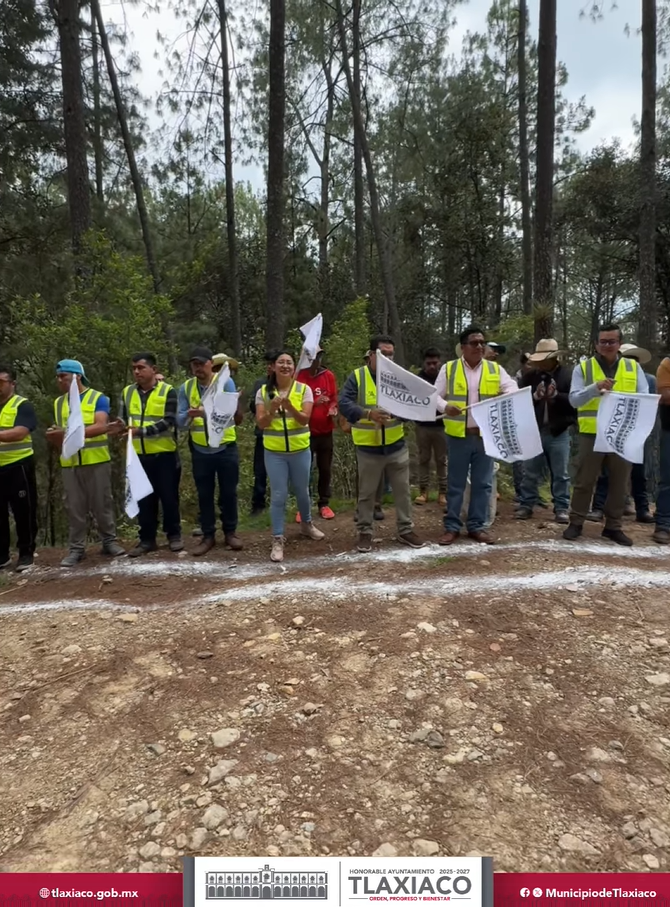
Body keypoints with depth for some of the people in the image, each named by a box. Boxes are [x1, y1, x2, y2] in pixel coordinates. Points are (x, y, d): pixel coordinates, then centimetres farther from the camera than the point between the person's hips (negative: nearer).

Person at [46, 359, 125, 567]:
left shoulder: (98, 398, -3)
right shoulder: (59, 403, 12)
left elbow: (101, 426, -17)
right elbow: (61, 434, 13)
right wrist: (54, 437, -11)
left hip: (97, 461, -4)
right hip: (69, 463, 4)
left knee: (102, 504, 5)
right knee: (74, 507, 5)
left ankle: (109, 541, 17)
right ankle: (76, 548, 12)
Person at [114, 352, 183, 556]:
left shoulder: (167, 391, -6)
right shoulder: (127, 392, 8)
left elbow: (168, 422, -15)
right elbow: (124, 418, 7)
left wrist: (141, 430, -25)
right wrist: (121, 425, -18)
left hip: (164, 454, -3)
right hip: (139, 455, 4)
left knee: (169, 497, 6)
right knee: (144, 498, 10)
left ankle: (174, 535, 22)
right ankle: (147, 539, 20)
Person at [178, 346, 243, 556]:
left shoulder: (226, 382, -5)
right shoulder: (185, 388, 0)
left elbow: (233, 410, -17)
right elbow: (180, 421, -6)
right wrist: (189, 415, -28)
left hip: (226, 448, -2)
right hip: (200, 450, 2)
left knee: (228, 492, 8)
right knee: (204, 494, 9)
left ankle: (230, 532, 24)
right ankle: (208, 536, 21)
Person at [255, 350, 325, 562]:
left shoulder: (304, 389, -5)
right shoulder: (263, 392, -3)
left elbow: (304, 419, -15)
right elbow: (261, 424, -7)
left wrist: (289, 406, -32)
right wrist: (272, 410, -26)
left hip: (300, 450, 1)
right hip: (274, 452, -1)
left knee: (302, 492, 17)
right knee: (278, 496, 0)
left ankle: (306, 524, 42)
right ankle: (277, 540, 10)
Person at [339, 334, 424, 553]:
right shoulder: (356, 377, -7)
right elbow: (344, 404, -18)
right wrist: (368, 414, -34)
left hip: (396, 446, 3)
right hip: (368, 448, -3)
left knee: (403, 490, 11)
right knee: (367, 493, 8)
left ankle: (406, 530, 25)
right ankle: (365, 533, 22)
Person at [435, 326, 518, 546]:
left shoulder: (496, 369, 8)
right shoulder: (449, 369, 3)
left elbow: (513, 389, 0)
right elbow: (435, 396, 4)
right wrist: (445, 407, -18)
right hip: (458, 435, -2)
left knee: (482, 483, 8)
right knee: (455, 483, 5)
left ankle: (477, 526, 19)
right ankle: (452, 527, 15)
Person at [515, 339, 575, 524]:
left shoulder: (567, 376, -1)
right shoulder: (529, 377, 7)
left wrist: (556, 395, -20)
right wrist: (534, 396, -16)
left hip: (559, 432, -2)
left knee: (560, 474, 5)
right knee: (530, 472, 9)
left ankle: (561, 508, 13)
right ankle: (526, 506, 18)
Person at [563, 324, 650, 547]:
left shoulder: (633, 367, 9)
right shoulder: (583, 367, 3)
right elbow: (574, 399, -7)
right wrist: (595, 387, -22)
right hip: (592, 434, -2)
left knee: (620, 483, 8)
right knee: (584, 481, 4)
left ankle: (613, 526, 20)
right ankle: (576, 523, 15)